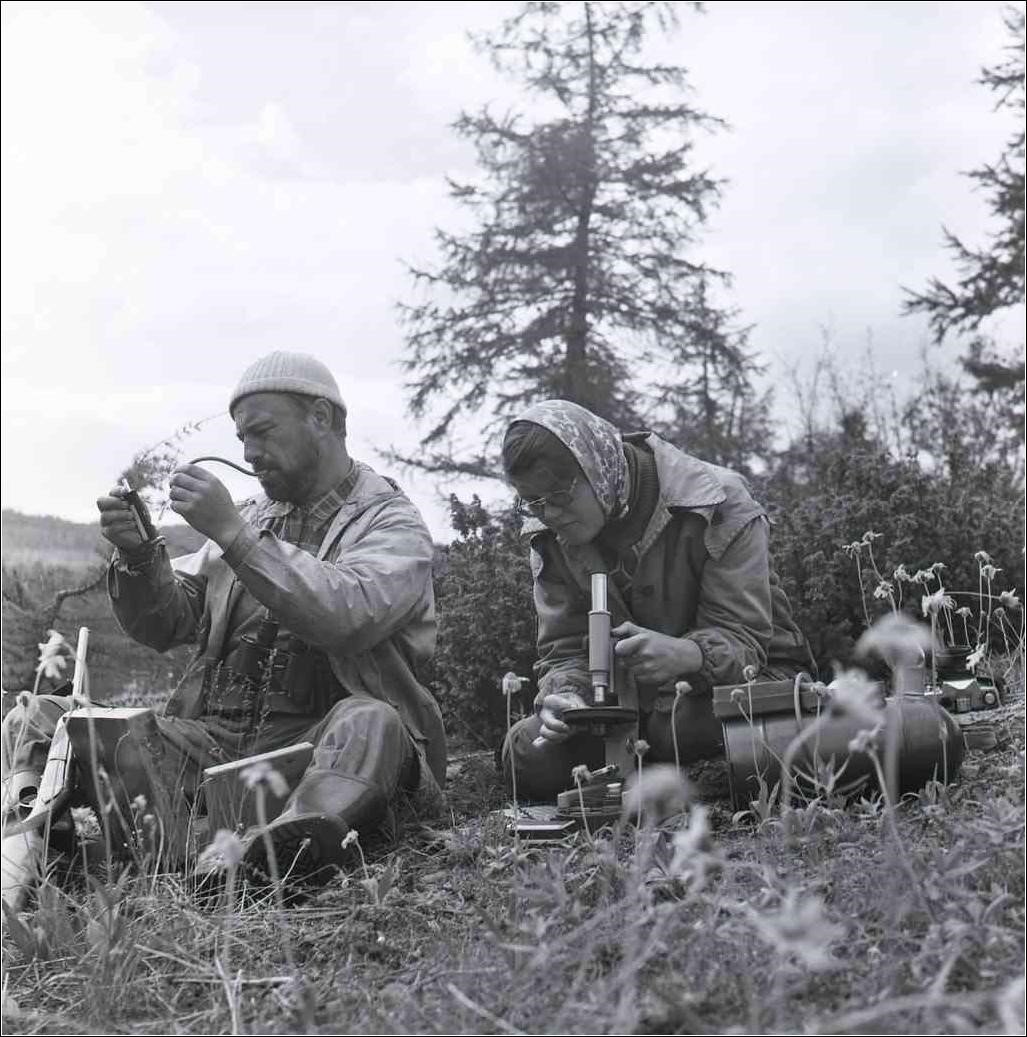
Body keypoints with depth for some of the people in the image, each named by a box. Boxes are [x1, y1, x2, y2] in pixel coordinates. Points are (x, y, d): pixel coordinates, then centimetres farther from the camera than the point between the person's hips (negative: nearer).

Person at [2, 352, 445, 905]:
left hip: (313, 748, -5)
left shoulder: (392, 522, 2)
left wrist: (233, 534, -19)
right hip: (210, 741, 5)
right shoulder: (252, 514, 20)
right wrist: (137, 557, -4)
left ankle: (295, 849, -62)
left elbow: (347, 614, -20)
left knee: (372, 722, -38)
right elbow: (164, 625, 16)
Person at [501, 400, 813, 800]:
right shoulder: (550, 538, -4)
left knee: (685, 725, -39)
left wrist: (685, 655, -46)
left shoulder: (717, 503, -20)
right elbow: (564, 649, -3)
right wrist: (563, 695, -28)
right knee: (528, 753, -17)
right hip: (636, 698, 5)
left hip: (740, 675, -4)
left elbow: (743, 638, -23)